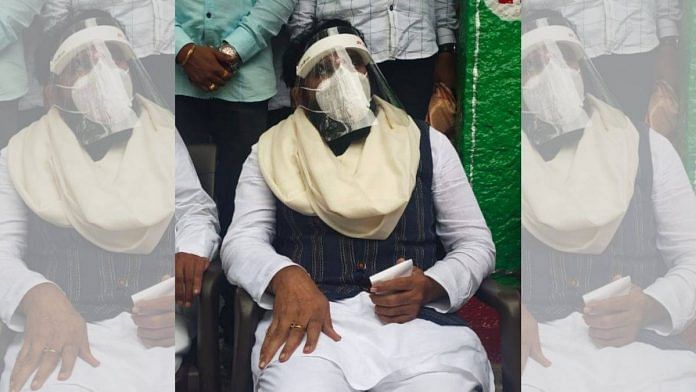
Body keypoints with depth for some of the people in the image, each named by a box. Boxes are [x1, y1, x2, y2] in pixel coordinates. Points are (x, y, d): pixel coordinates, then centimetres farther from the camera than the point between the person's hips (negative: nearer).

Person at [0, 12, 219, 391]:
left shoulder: (163, 138, 16)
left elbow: (195, 212, 11)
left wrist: (187, 268, -13)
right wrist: (37, 296, -22)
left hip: (159, 323, 2)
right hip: (63, 334, -1)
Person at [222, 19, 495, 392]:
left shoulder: (426, 143, 16)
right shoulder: (271, 152, 15)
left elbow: (475, 242, 14)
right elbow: (241, 241, 6)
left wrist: (430, 286, -8)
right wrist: (285, 275, -18)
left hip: (417, 320, 1)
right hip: (312, 319, -1)